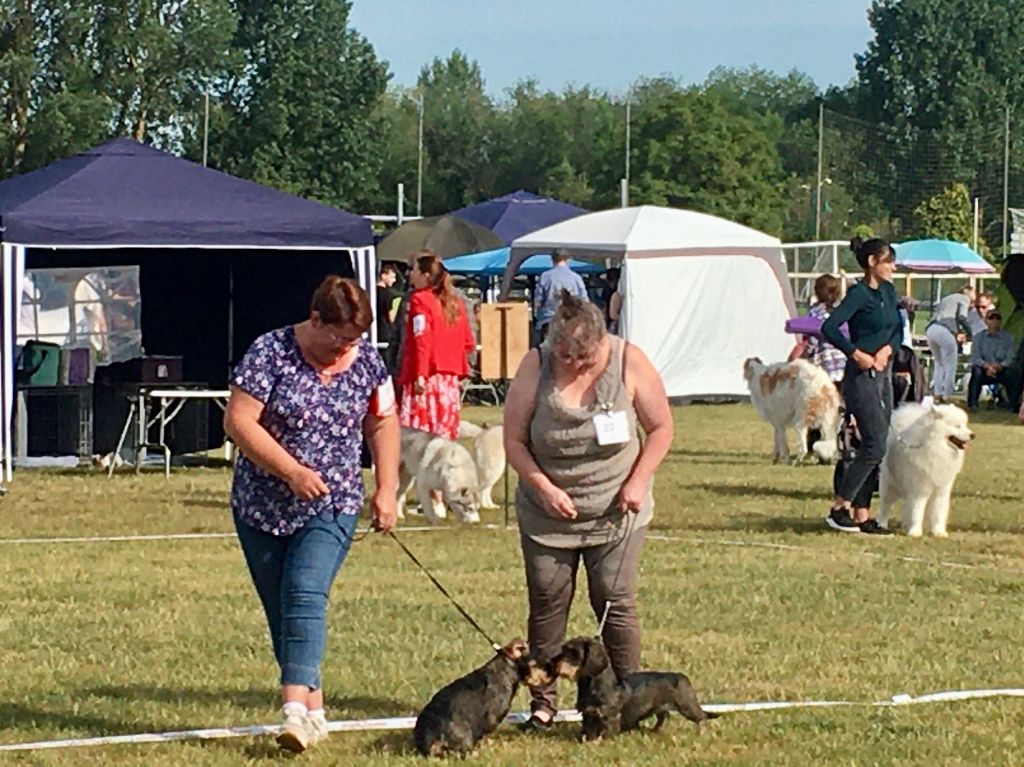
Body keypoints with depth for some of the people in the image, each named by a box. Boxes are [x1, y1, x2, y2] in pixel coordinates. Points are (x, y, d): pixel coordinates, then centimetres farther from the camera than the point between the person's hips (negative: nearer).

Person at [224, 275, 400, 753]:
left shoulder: (366, 362, 1)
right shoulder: (270, 353, -10)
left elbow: (383, 425, 13)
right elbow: (238, 421, -14)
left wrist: (386, 490, 5)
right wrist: (291, 470, -20)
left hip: (331, 508, 0)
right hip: (263, 507, 0)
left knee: (305, 596, -20)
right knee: (281, 612, 5)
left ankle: (296, 707, -30)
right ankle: (314, 708, 15)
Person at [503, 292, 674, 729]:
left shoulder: (629, 364, -11)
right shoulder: (536, 368, -11)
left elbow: (661, 428, -1)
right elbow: (514, 441, -6)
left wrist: (638, 480, -12)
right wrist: (545, 488, -17)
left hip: (615, 514, -1)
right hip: (547, 516, 1)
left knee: (616, 605, -2)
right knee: (547, 606, 4)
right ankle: (542, 701, 13)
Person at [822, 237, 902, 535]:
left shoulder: (888, 292, 11)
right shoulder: (859, 294, -14)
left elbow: (898, 328, 16)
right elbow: (829, 328, -22)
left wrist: (887, 349, -4)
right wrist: (857, 354, -19)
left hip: (883, 374, 9)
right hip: (861, 377, -9)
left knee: (876, 448, 7)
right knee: (874, 445, -12)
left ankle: (861, 515, 10)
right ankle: (839, 508, -6)